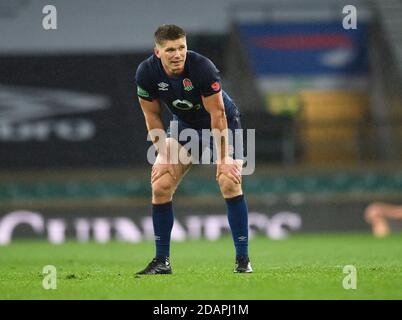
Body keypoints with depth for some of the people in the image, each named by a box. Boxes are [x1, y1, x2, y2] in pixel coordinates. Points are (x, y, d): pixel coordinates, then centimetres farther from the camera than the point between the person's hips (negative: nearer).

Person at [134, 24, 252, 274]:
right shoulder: (146, 73, -21)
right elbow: (152, 116, -7)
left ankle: (243, 259, -14)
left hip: (222, 124, -4)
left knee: (230, 183, -22)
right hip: (185, 125, 4)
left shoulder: (202, 67, -33)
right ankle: (162, 261, 5)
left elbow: (217, 115, -27)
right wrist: (163, 154, -11)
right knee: (160, 186, -6)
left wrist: (223, 159, -26)